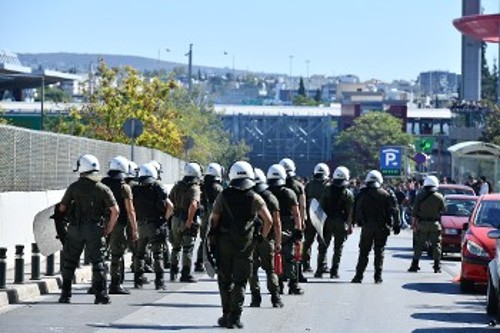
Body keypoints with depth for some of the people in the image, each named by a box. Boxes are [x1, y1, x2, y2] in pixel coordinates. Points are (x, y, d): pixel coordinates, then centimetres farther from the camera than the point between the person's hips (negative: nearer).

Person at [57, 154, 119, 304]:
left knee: (69, 262, 11)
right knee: (98, 262, 5)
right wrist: (109, 228, 4)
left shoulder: (74, 187, -1)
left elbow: (62, 208, 3)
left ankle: (66, 294, 10)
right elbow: (115, 210, -7)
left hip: (75, 229, 1)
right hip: (95, 230, 0)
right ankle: (101, 295, 0)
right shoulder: (103, 189, -3)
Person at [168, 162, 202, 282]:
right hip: (187, 222, -6)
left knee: (176, 247, 18)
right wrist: (190, 220, -22)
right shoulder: (195, 188, -13)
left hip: (175, 220, 6)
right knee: (188, 248, 2)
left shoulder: (177, 186, 8)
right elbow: (193, 205, -28)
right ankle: (185, 274, 2)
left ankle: (173, 272, 23)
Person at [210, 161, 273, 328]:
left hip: (224, 243, 1)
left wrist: (213, 237, 6)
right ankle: (235, 317, -1)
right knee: (240, 282, 5)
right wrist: (263, 237, 5)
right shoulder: (255, 198, -4)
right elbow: (269, 221, -10)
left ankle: (226, 314, 13)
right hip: (245, 245, -1)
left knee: (224, 280, 12)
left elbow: (214, 219, -4)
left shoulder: (223, 196, -2)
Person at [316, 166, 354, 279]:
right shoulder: (348, 194, -6)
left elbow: (321, 205, -2)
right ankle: (334, 271, 6)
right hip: (341, 223, -1)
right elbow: (350, 212, -5)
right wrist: (350, 225, 3)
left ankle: (320, 270, 6)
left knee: (323, 247, 10)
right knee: (338, 248, 7)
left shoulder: (327, 190, -3)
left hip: (327, 222, 1)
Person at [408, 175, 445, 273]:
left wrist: (413, 223, 3)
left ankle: (414, 265, 6)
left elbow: (414, 211, -4)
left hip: (422, 224, 0)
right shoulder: (439, 197, -6)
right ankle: (437, 267, 2)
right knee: (436, 245, 5)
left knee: (419, 245, 7)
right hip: (435, 224, 0)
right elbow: (443, 210, 3)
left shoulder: (420, 196, -4)